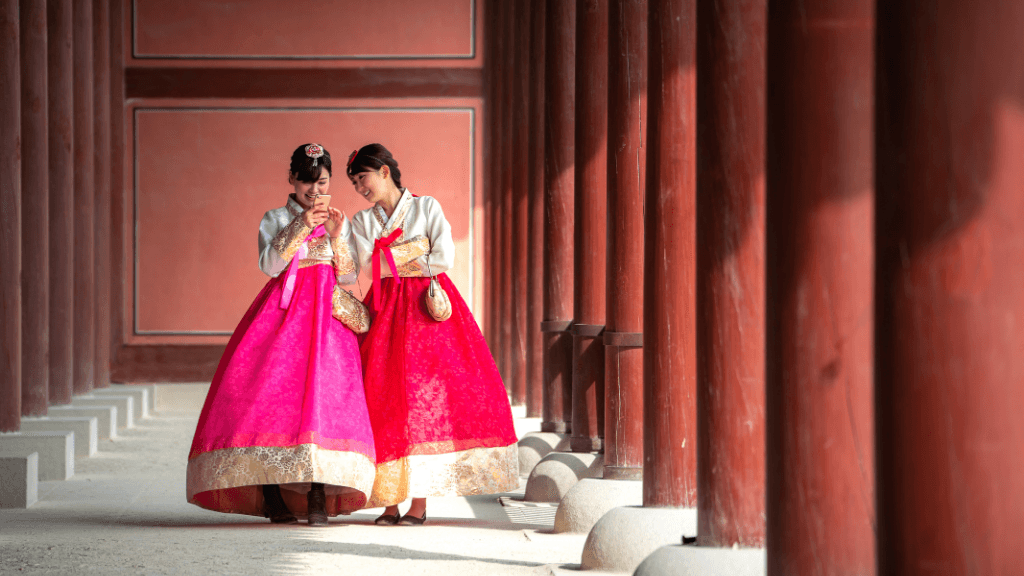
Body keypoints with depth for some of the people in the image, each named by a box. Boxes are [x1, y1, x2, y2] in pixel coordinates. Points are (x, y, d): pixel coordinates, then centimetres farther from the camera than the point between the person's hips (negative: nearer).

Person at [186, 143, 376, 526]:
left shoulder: (340, 221, 16)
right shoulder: (275, 220, 10)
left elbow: (348, 276, 7)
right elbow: (270, 265, -6)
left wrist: (337, 236, -6)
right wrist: (300, 227, -12)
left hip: (328, 314, 1)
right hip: (283, 309, -1)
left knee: (324, 392, -14)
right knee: (269, 390, -13)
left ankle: (318, 499, -16)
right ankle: (272, 497, -9)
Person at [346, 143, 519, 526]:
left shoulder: (426, 207, 4)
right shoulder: (361, 222, 13)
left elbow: (445, 258, -7)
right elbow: (370, 265, -2)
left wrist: (393, 260, 0)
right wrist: (416, 249, -9)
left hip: (429, 307, -3)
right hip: (386, 311, 3)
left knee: (426, 393, -10)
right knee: (384, 397, -7)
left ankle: (420, 501, -9)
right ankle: (389, 501, -7)